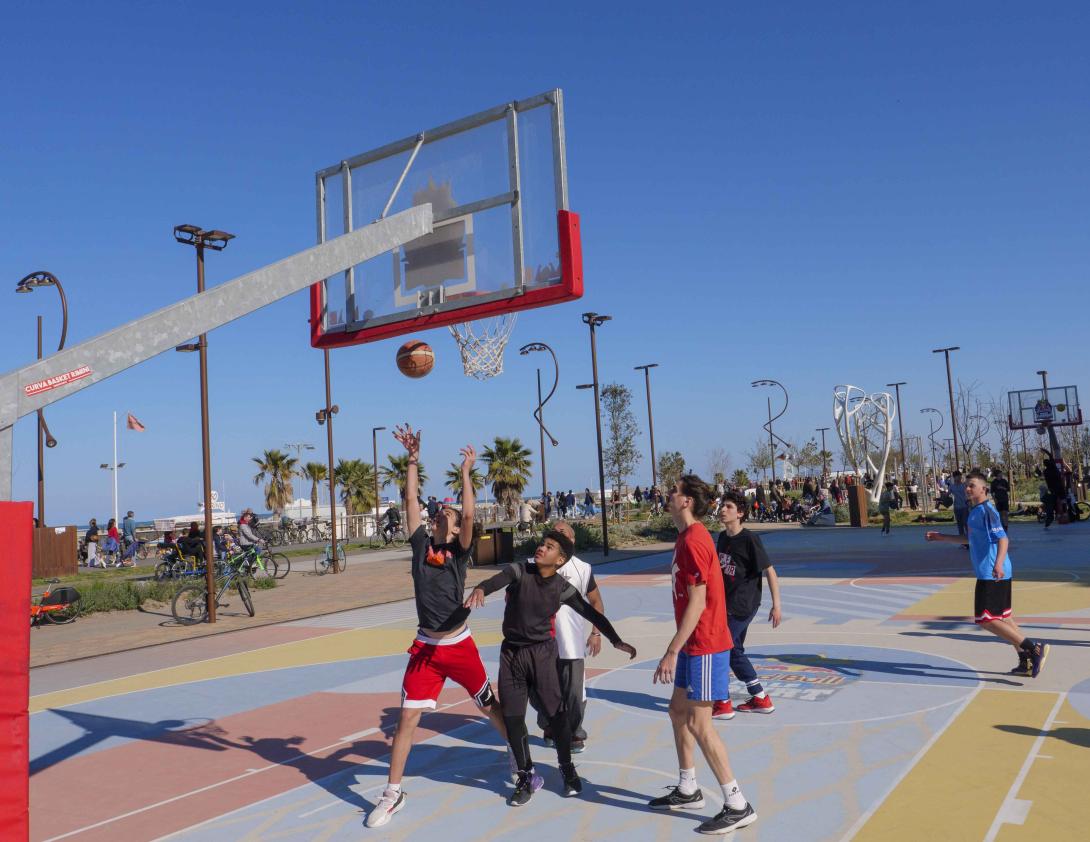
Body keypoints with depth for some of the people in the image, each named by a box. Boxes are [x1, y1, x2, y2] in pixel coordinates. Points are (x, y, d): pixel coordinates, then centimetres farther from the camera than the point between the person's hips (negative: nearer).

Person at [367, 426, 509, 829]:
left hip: (459, 645, -2)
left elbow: (470, 514, -22)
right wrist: (413, 458, -5)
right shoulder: (420, 543, 2)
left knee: (490, 706, 12)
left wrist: (465, 472, -18)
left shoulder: (458, 550, -5)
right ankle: (393, 793, 13)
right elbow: (411, 499, -2)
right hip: (425, 648, 2)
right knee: (406, 718, -1)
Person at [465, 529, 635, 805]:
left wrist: (616, 640, 0)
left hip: (541, 653, -1)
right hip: (511, 653, 1)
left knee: (555, 712, 0)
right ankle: (526, 776, 21)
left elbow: (591, 614, 1)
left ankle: (567, 768, 25)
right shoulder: (519, 572, -9)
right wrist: (480, 589, -52)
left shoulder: (562, 588, -7)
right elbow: (498, 580, -29)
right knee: (512, 717, 4)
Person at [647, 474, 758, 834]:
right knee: (678, 711, 17)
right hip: (694, 645, 10)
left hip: (704, 646, -10)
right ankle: (687, 791, 29)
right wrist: (679, 648, 22)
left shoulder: (693, 540, -20)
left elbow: (697, 602, -23)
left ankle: (738, 806, 4)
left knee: (698, 723, -5)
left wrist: (671, 652, -23)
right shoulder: (688, 537, 11)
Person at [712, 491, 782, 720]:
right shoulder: (722, 537, 7)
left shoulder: (750, 539, -16)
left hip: (742, 606, -8)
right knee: (735, 652, 16)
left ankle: (723, 704, 6)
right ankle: (761, 699, 28)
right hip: (727, 604, 8)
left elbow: (770, 572, -13)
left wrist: (776, 605, -15)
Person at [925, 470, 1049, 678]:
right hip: (988, 574, 10)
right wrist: (941, 537, 32)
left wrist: (998, 563, -40)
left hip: (992, 575, -10)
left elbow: (1003, 539, -25)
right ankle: (1026, 662, 22)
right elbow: (970, 539, 30)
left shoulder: (986, 510, -14)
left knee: (985, 620, -9)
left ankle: (1033, 649, -9)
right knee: (1003, 618, 16)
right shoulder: (976, 511, 15)